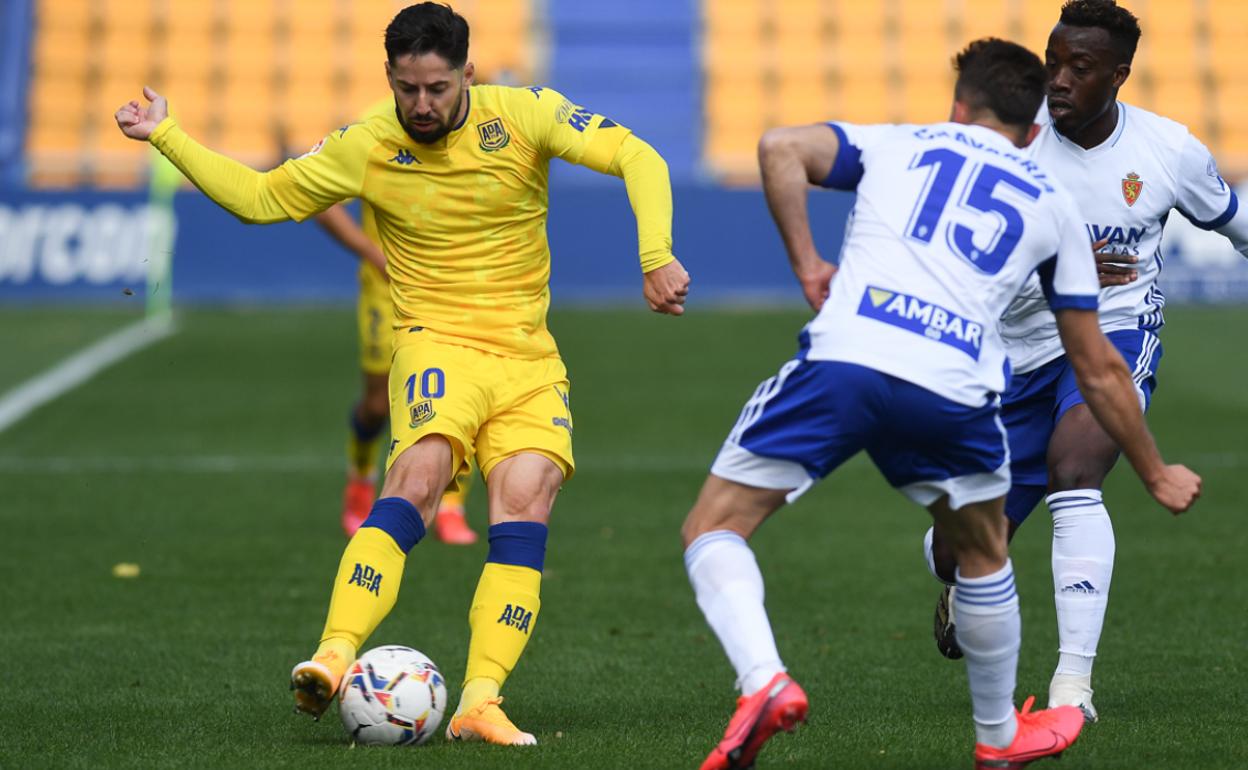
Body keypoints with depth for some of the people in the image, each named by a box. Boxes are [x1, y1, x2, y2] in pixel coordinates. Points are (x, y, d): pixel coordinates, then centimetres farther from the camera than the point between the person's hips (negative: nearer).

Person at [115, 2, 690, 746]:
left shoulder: (525, 115, -5)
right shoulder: (365, 149, -2)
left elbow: (638, 158, -8)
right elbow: (260, 197, 9)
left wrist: (655, 254, -22)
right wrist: (165, 136, 2)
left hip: (529, 359, 2)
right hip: (439, 345, -2)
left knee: (525, 512, -17)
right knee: (418, 477, -29)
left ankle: (479, 704, -18)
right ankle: (334, 659, -38)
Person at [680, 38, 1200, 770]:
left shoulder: (896, 144, 25)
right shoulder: (1053, 204, 27)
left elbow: (781, 147, 4)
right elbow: (1100, 370, 31)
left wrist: (808, 264, 13)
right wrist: (1156, 473, 42)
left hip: (842, 359, -1)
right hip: (952, 390, 2)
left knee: (714, 529, 10)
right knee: (985, 558, 29)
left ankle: (765, 680, -15)